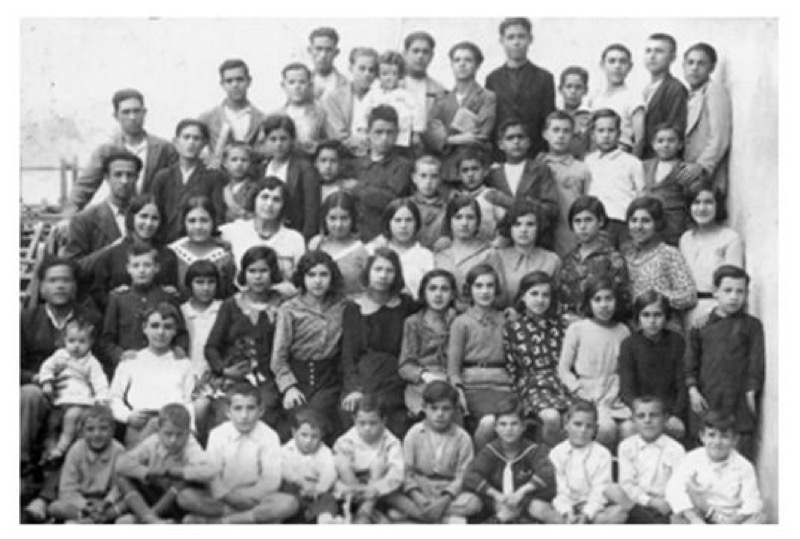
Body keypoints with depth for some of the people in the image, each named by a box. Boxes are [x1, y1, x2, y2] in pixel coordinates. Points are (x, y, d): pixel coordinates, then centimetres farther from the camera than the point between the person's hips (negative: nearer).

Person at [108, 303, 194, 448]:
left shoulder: (183, 364, 25)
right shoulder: (131, 362, 23)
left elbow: (190, 402, 18)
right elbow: (114, 397, 18)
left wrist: (190, 427, -1)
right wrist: (127, 415, -3)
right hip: (140, 421, -1)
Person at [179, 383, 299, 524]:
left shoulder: (269, 437, -4)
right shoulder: (218, 434, -3)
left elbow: (271, 481, -7)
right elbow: (211, 477, -6)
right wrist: (231, 496, -20)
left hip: (256, 497, 0)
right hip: (224, 497, 1)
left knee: (289, 503, -31)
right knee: (185, 496, -25)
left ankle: (217, 522, -28)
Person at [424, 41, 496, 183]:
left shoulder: (487, 98, 4)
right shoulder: (441, 101, 17)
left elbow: (481, 137, -7)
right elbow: (428, 133, 3)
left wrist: (446, 137, 2)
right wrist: (454, 138, -14)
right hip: (444, 171, 3)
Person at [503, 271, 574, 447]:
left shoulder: (558, 324, 17)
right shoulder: (512, 327, 8)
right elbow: (510, 366, 7)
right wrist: (519, 392, 0)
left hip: (561, 381, 3)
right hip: (532, 385, -3)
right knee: (552, 417, -32)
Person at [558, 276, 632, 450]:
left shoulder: (623, 330, 13)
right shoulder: (577, 329, 3)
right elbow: (563, 369, 4)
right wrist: (579, 390, -8)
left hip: (615, 396, 3)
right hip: (589, 398, -3)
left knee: (631, 428, -24)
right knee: (607, 426, -30)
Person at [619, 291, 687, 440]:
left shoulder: (677, 341, 6)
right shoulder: (629, 345, 2)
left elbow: (682, 384, 4)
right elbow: (626, 390, -2)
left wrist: (677, 415, -10)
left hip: (670, 412, 1)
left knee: (676, 430, -25)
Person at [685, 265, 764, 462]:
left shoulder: (751, 325, 4)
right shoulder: (701, 326, 7)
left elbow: (756, 363, 1)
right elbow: (690, 362, 8)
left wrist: (751, 393, -5)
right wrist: (693, 390, -2)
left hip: (739, 401, -1)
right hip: (706, 401, 1)